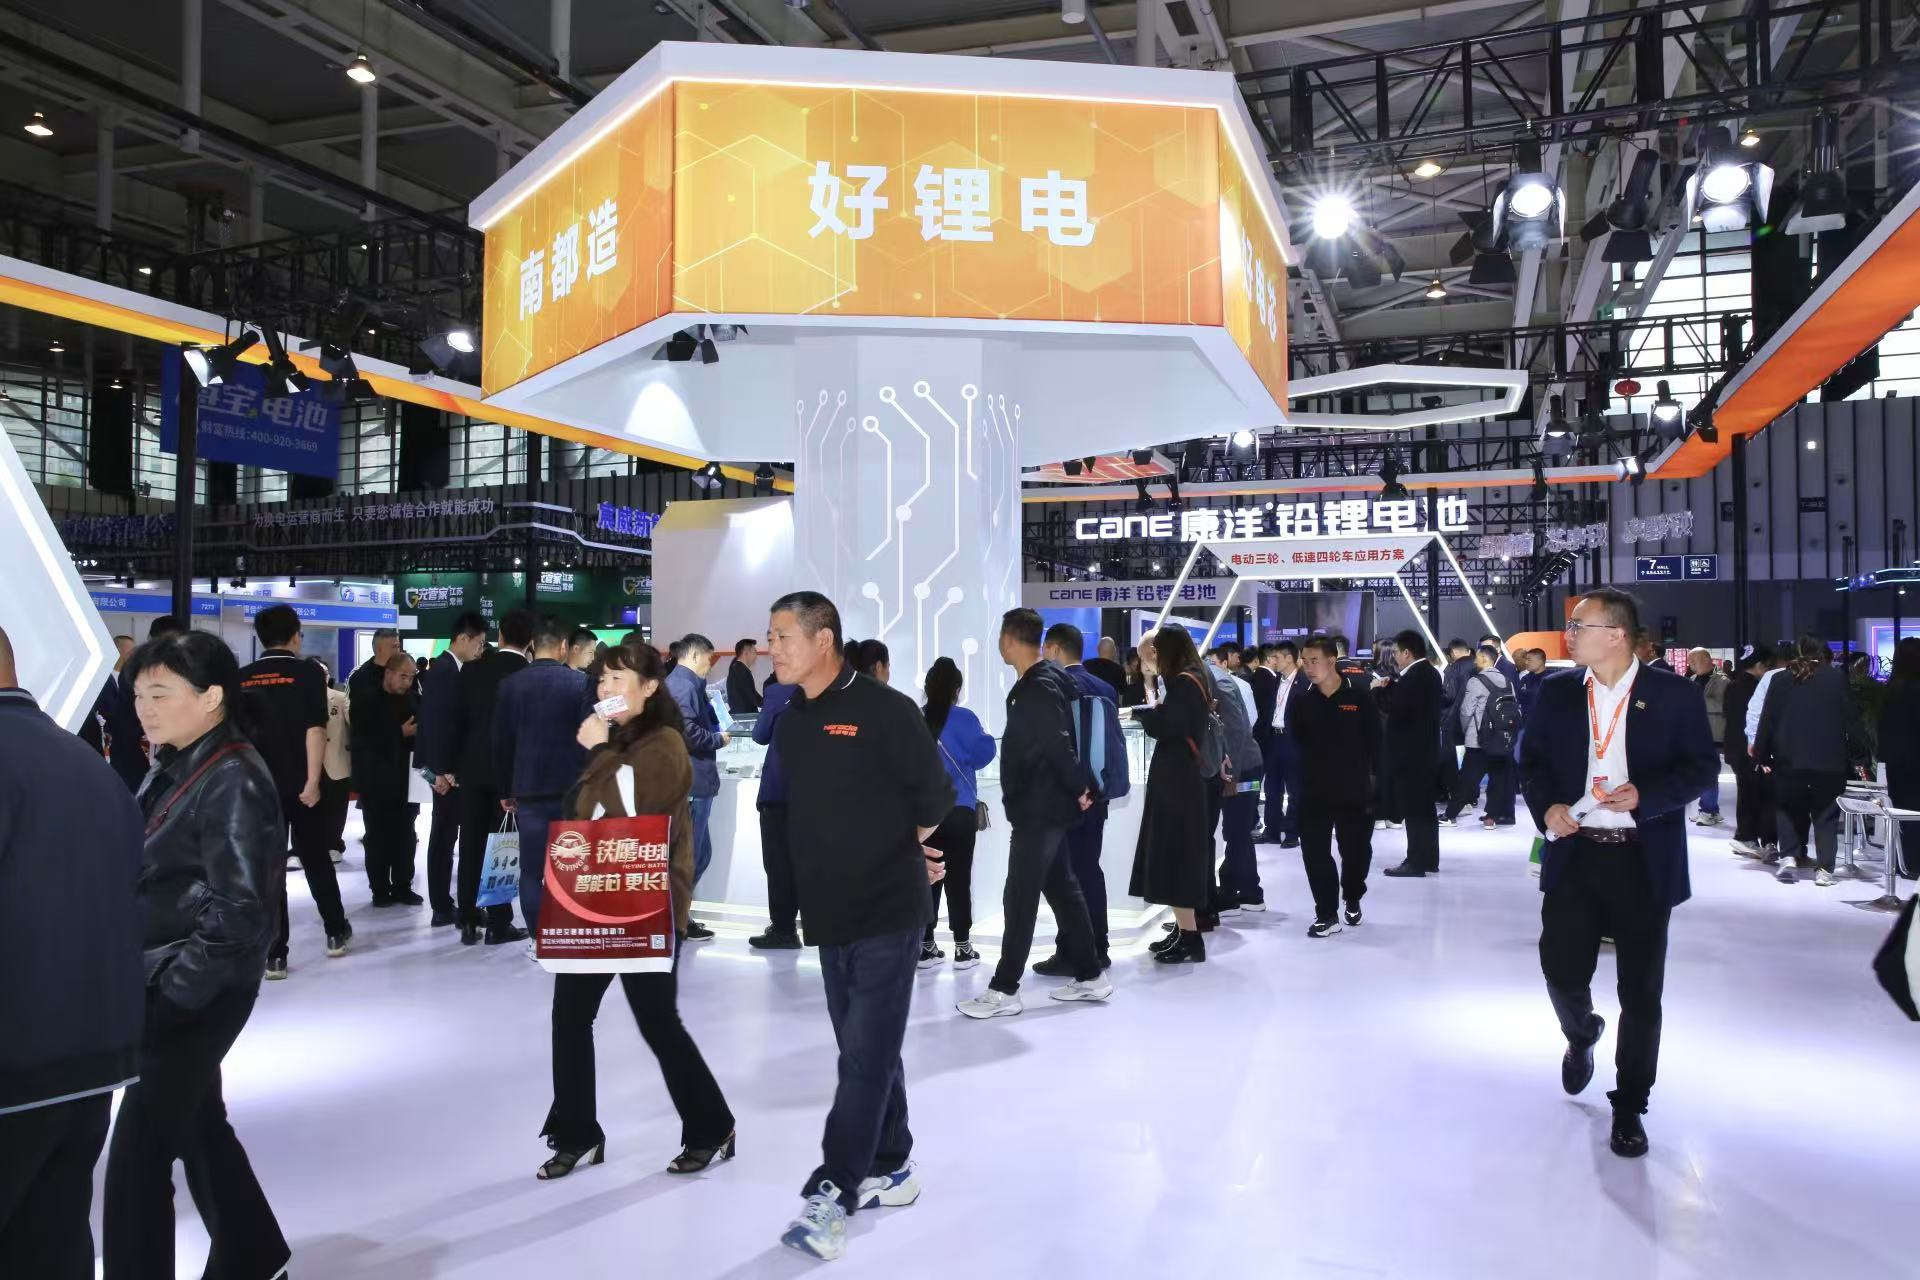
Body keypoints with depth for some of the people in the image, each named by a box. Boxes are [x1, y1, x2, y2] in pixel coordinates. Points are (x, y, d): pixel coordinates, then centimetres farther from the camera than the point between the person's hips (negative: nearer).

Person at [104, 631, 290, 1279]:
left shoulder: (234, 782, -19)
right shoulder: (173, 768, 7)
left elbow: (237, 911, -21)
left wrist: (169, 989, -18)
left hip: (197, 992, -9)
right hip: (164, 982, 9)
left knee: (139, 1149, -3)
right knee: (197, 1122, 19)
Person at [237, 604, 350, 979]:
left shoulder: (243, 678, 3)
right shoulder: (308, 673, -6)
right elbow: (315, 729, -15)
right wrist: (312, 781, -16)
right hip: (301, 784, -2)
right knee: (316, 858, 15)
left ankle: (274, 954, 4)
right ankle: (335, 932, 26)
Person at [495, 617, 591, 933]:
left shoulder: (510, 684, 1)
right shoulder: (580, 683, -6)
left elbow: (501, 743, 3)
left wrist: (508, 789, 12)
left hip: (528, 789, 1)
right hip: (570, 788, -1)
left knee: (531, 870, 5)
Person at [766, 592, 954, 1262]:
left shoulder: (884, 710, -13)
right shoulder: (791, 722, 8)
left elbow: (934, 798, -9)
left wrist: (891, 855, 3)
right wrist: (842, 862, 8)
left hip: (888, 911, -7)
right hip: (829, 913, 7)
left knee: (865, 1054, -4)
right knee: (866, 1050, 16)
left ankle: (833, 1192, 1)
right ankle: (890, 1170, 29)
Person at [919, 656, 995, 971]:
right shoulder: (963, 718, -8)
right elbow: (983, 752, -9)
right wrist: (985, 739, 12)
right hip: (959, 810, -3)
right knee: (958, 877, 2)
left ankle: (926, 946, 11)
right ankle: (962, 947, 5)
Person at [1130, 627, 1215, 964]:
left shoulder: (1183, 683, -15)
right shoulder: (1195, 680, 13)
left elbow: (1161, 727, -20)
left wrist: (1144, 711, -3)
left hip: (1175, 778, -10)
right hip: (1184, 776, 10)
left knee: (1173, 853, -7)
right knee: (1178, 853, 13)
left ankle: (1190, 938, -5)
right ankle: (1184, 930, 18)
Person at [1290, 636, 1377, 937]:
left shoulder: (1359, 699, -6)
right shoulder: (1302, 702, 2)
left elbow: (1374, 742, -2)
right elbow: (1298, 741, 5)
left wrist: (1366, 775, -5)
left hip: (1354, 791, -2)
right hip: (1313, 791, 2)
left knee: (1356, 851, 11)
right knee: (1314, 853, -2)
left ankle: (1352, 901, 36)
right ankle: (1327, 914, 8)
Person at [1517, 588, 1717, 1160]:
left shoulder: (1673, 694, -4)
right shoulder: (1556, 691, 4)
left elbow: (1702, 765, -1)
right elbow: (1532, 758, 10)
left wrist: (1646, 794, -17)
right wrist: (1545, 805, -9)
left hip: (1643, 861, -2)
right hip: (1573, 854, 2)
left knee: (1641, 993, 6)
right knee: (1562, 971, 3)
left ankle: (1629, 1107, 24)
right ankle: (1582, 1036, 39)